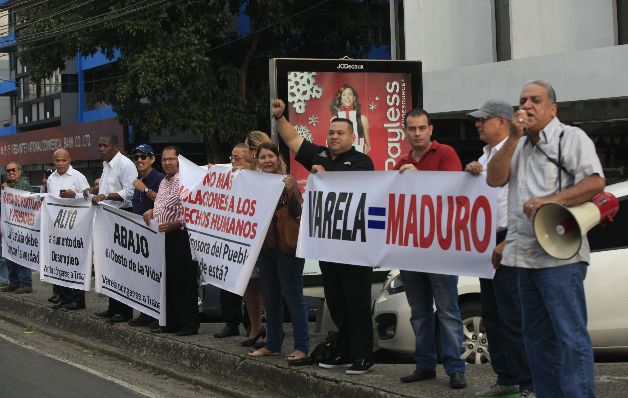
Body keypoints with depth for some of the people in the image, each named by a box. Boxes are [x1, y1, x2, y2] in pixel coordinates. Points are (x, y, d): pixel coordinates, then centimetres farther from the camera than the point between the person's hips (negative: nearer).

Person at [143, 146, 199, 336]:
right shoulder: (164, 183, 17)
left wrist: (173, 225, -24)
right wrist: (152, 211, 11)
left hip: (179, 237, -9)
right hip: (162, 237, 9)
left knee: (183, 282, -4)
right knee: (167, 282, 12)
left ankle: (189, 324, 2)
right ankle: (170, 322, 19)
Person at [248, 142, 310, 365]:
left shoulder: (287, 181, -9)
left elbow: (296, 213, -17)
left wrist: (291, 191, -31)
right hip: (265, 246, 7)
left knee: (292, 295, -7)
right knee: (270, 297, 14)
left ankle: (301, 347, -6)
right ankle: (272, 344, 23)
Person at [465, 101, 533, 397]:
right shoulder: (485, 157, 17)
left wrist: (506, 244, -21)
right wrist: (472, 175, 3)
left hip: (508, 243, -10)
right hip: (489, 244, 10)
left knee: (513, 319, -9)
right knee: (493, 318, 13)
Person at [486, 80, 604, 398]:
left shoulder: (570, 137, -1)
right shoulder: (519, 145, 21)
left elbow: (596, 182, -12)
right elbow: (494, 179, 6)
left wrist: (550, 200, -22)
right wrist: (514, 138, -3)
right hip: (526, 254, 8)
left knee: (570, 336, -10)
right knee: (536, 336, 11)